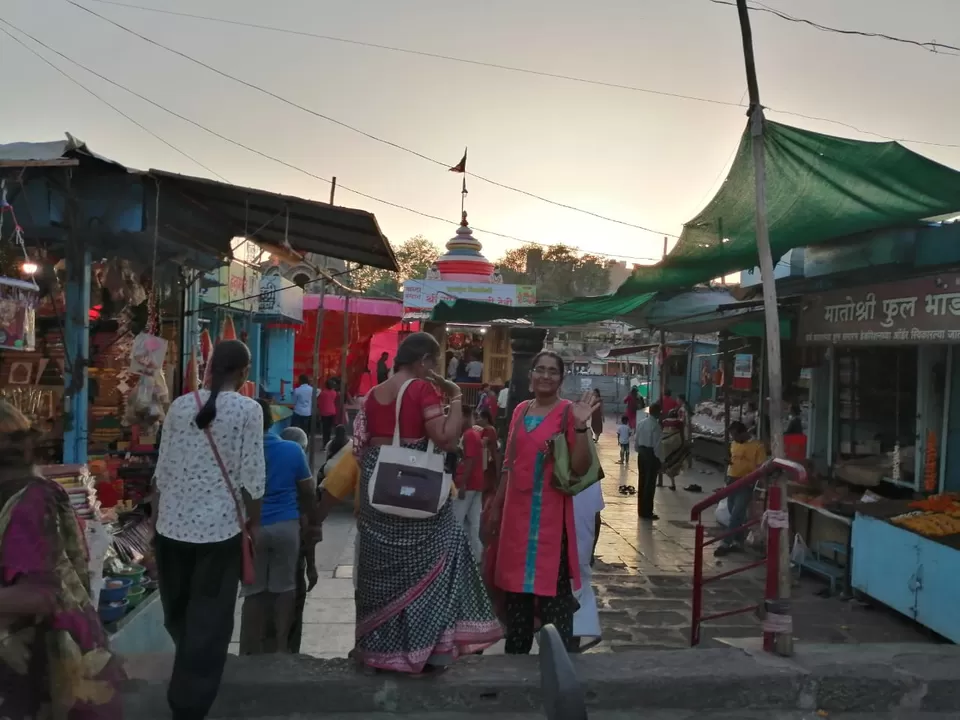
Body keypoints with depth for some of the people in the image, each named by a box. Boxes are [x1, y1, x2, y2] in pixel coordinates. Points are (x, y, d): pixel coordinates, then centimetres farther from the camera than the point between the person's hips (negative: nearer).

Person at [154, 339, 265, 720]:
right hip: (220, 527, -5)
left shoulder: (180, 405, 4)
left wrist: (161, 516, 19)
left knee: (178, 612, 22)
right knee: (208, 620, 7)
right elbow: (252, 474, -10)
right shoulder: (248, 409, -8)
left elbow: (163, 469, 7)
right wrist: (254, 521, 3)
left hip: (173, 524, 5)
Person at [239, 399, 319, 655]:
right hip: (287, 526, 1)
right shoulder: (292, 450, -1)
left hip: (253, 528, -1)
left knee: (254, 590, 7)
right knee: (284, 587, 9)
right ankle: (280, 647, 17)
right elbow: (308, 491, 4)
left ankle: (252, 652, 13)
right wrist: (313, 522, 16)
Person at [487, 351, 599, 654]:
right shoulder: (520, 410, 10)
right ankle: (515, 652, 28)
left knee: (552, 584, -3)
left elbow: (581, 467, -14)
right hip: (517, 510, 6)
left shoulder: (568, 412, -7)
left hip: (551, 513, -6)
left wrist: (581, 426, -25)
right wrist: (496, 505, 17)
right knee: (516, 580, 14)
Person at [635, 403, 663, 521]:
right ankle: (647, 512, 5)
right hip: (651, 454, -8)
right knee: (650, 483, 0)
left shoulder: (641, 423, 6)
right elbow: (657, 444, -17)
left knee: (642, 481, 14)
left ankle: (642, 510, 22)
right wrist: (659, 460, -11)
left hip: (641, 453, 8)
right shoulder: (656, 425, -17)